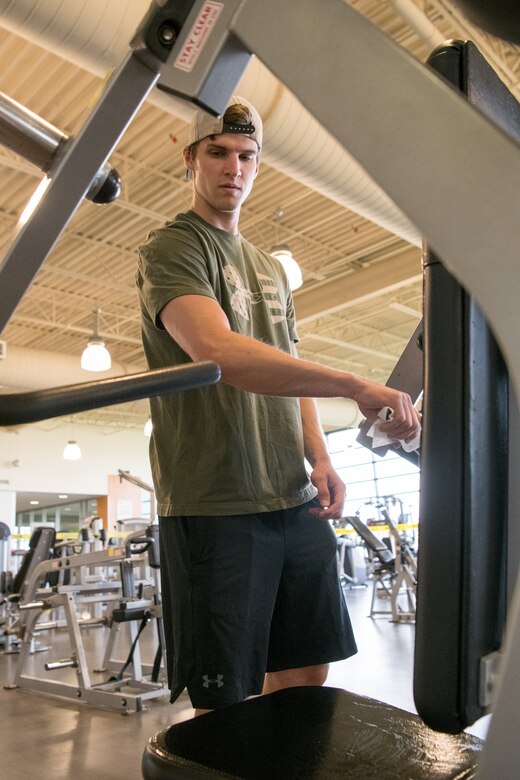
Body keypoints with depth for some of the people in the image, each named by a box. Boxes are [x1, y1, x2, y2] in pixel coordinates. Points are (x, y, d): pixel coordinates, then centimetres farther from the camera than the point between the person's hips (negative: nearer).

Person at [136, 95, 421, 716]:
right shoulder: (170, 250, -3)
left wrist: (318, 458, 2)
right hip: (213, 508, -7)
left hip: (296, 504, 7)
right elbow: (221, 354, -22)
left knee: (307, 673, 14)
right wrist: (356, 386, -25)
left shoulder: (271, 269, 20)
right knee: (226, 700, 2)